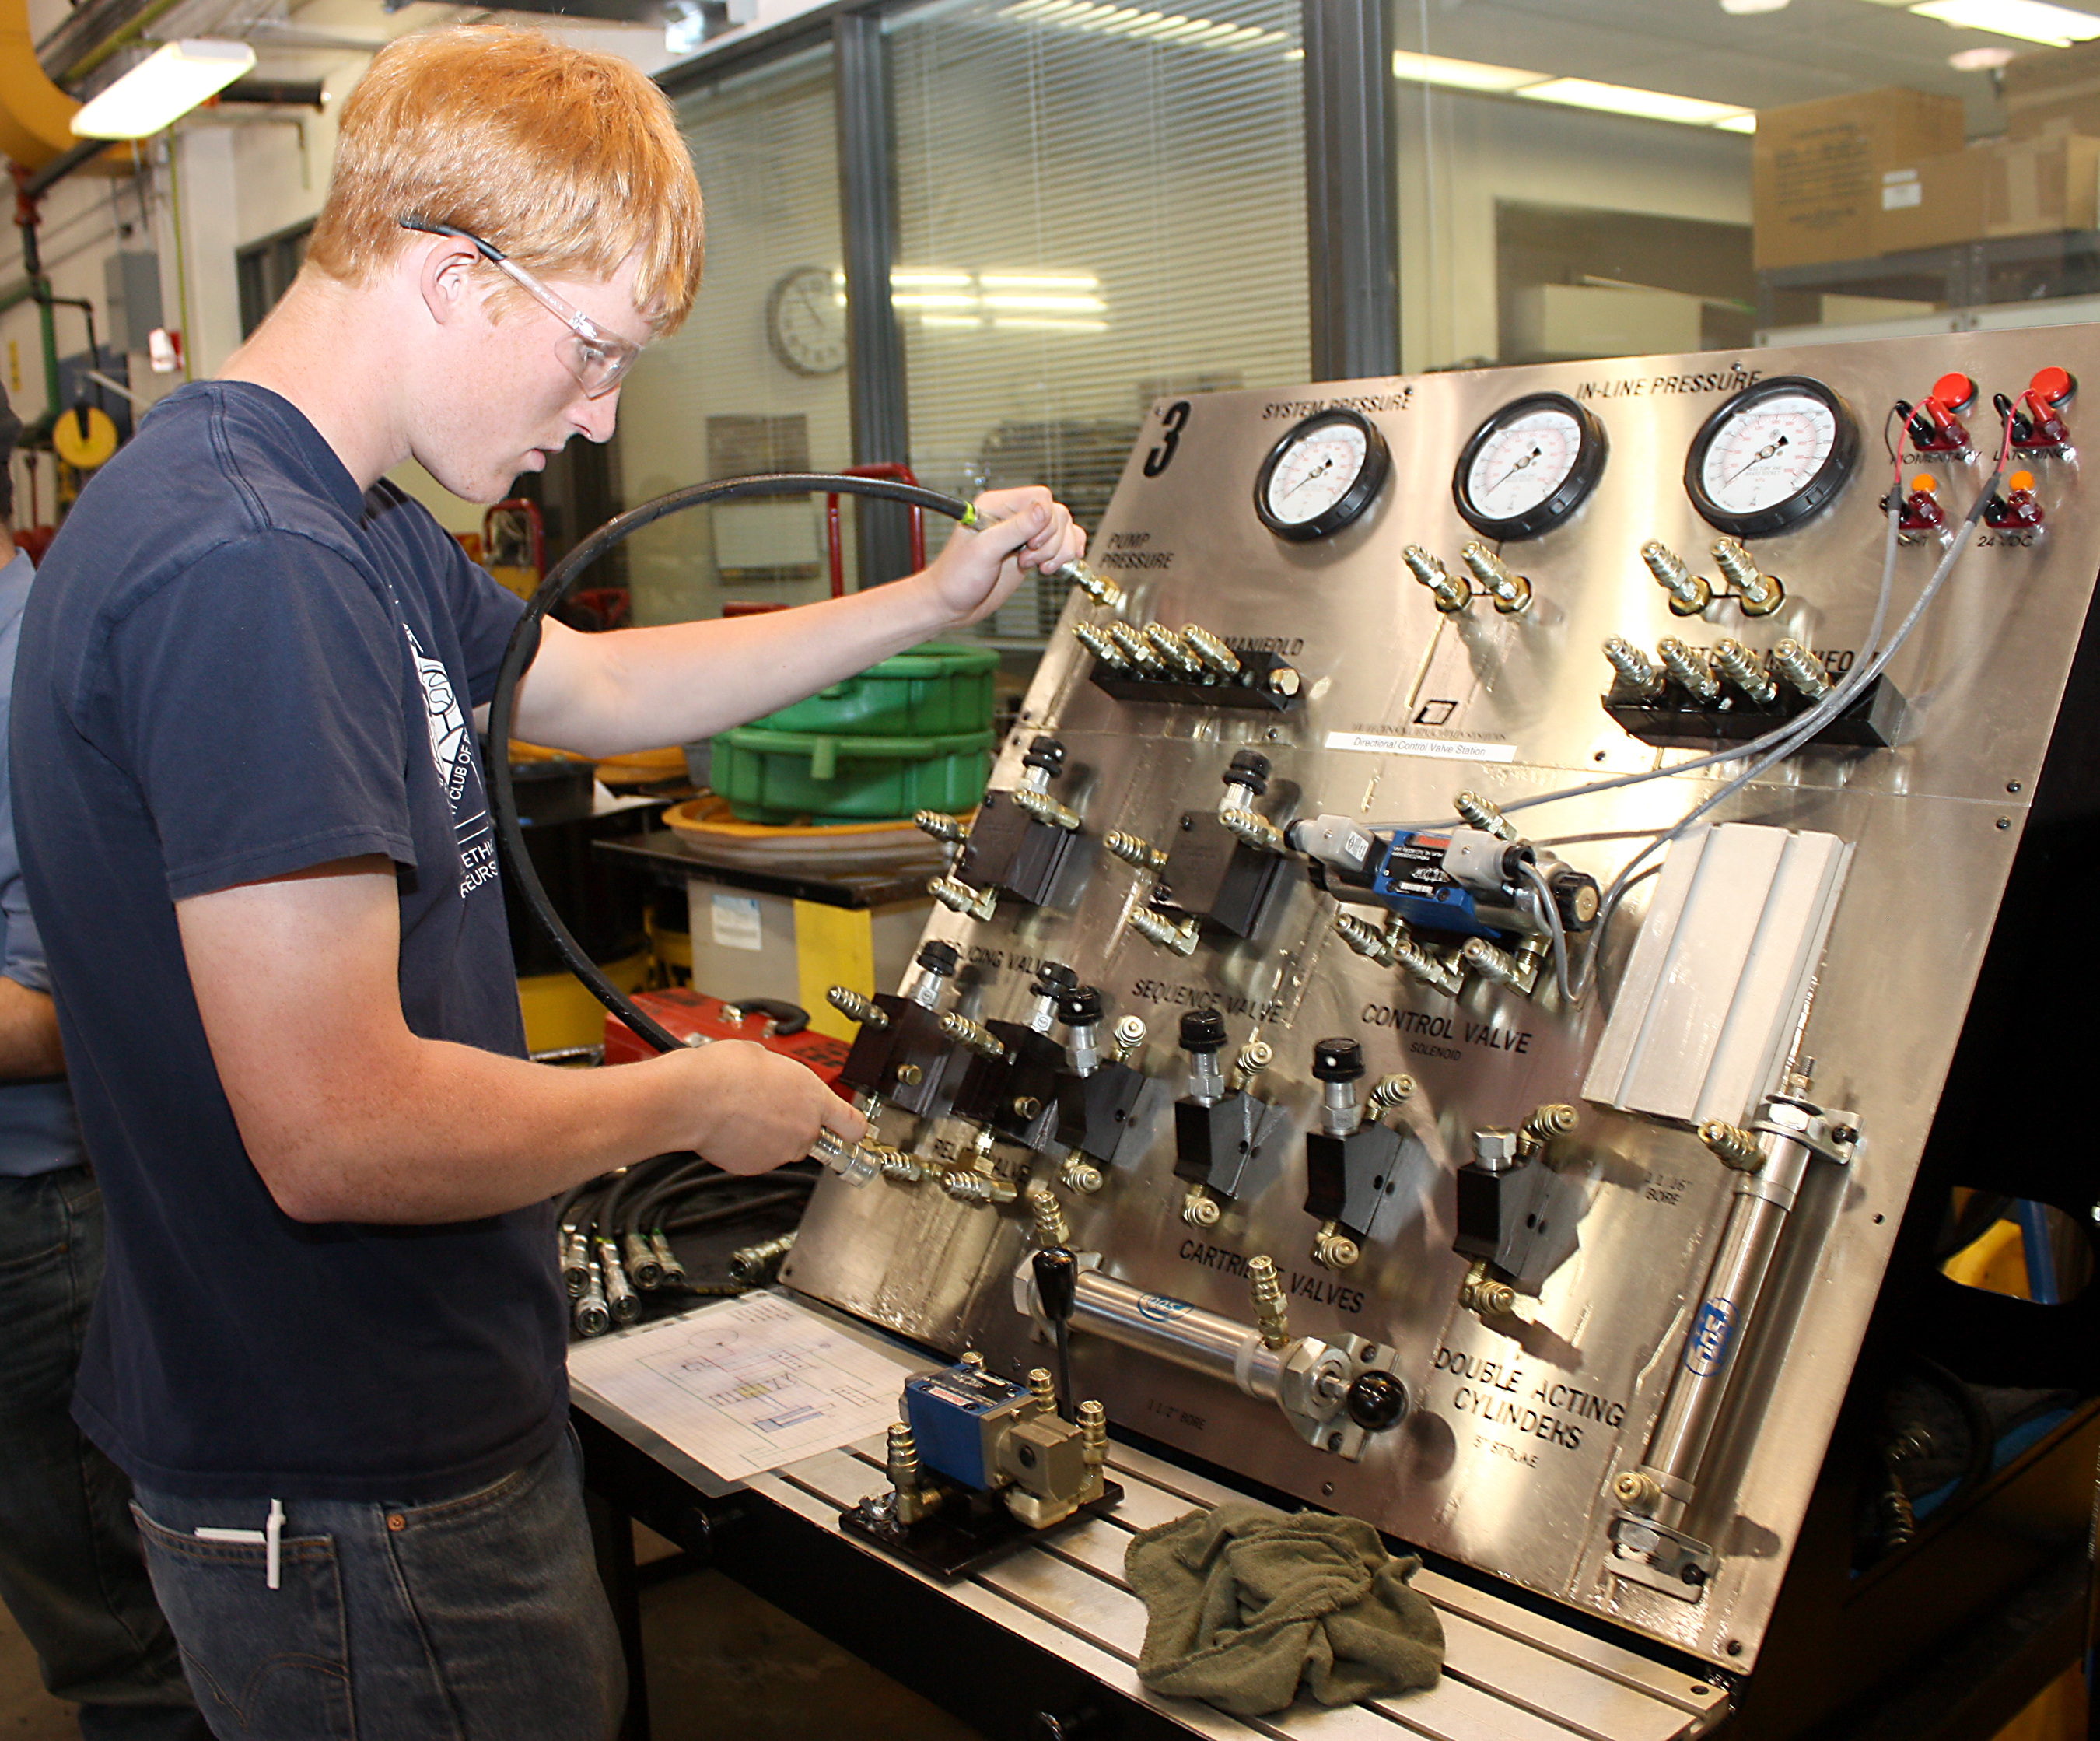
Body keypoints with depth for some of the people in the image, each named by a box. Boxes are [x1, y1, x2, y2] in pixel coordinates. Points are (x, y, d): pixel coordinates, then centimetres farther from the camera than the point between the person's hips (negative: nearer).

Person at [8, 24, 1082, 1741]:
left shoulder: (351, 530, 7)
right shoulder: (245, 568, -27)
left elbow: (591, 685, 21)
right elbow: (337, 1132, -31)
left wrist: (925, 605, 14)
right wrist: (696, 1100, -15)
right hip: (362, 1506, -10)